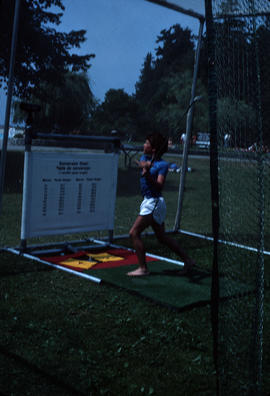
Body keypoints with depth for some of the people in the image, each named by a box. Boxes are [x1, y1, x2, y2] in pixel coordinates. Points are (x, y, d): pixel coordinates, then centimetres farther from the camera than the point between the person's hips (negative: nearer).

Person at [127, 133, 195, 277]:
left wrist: (147, 173, -36)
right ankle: (187, 260, 25)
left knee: (134, 233, -10)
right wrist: (145, 166, -28)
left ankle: (143, 268, -5)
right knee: (162, 236, 16)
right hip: (148, 201, 9)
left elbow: (159, 186, -23)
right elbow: (141, 164, -8)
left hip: (154, 202, -9)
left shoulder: (162, 164, -14)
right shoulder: (145, 158, 11)